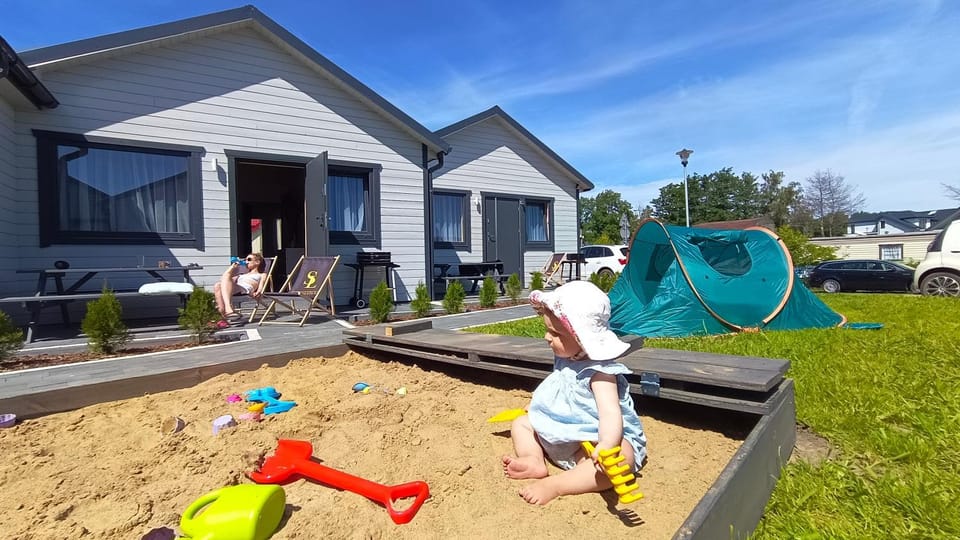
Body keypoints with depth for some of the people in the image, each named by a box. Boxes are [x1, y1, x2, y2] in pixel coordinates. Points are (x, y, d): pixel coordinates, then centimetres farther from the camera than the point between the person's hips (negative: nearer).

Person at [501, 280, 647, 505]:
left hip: (591, 441, -9)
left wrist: (606, 446, -55)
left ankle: (554, 485, -42)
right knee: (521, 423, 9)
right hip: (558, 433, 9)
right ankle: (534, 461, -19)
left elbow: (610, 413, -37)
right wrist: (536, 405, 31)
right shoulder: (565, 359, 2)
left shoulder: (599, 371, -24)